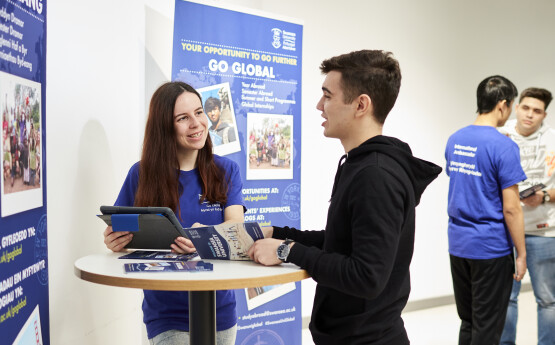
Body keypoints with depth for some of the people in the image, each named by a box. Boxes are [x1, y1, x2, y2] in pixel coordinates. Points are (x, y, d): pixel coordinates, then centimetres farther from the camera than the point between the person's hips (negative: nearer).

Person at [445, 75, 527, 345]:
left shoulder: (454, 140, 6)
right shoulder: (504, 146, -15)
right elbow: (510, 209, -16)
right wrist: (522, 254, -6)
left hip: (457, 244, 7)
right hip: (490, 248, -6)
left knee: (467, 322, 17)